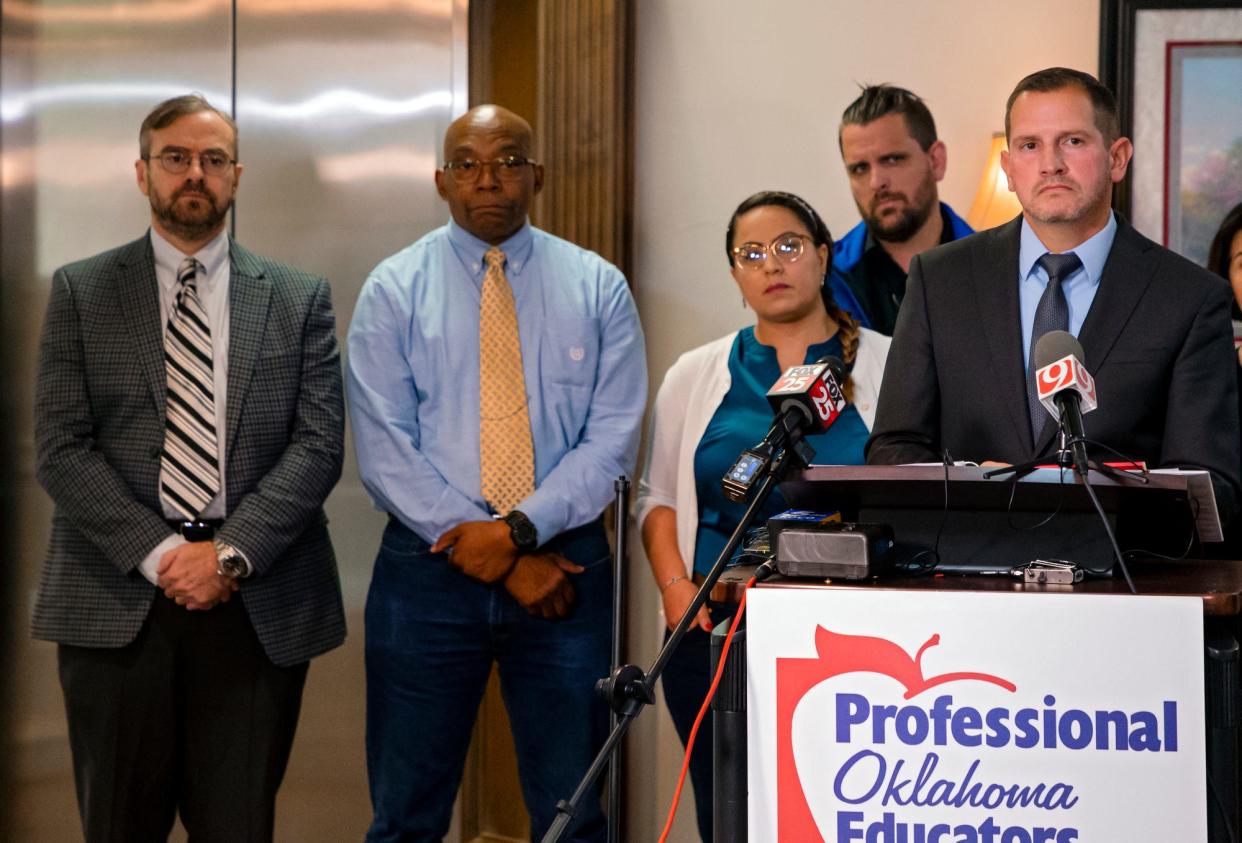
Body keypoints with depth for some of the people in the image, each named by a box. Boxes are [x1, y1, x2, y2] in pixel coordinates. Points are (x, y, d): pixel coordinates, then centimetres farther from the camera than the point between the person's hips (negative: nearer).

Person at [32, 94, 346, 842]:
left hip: (259, 604, 1)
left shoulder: (299, 299, 9)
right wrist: (158, 554, -12)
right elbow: (61, 449, -1)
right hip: (117, 599, 0)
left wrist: (232, 553, -12)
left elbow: (319, 443, 1)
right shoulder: (80, 292, 7)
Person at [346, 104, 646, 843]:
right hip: (429, 569, 0)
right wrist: (494, 554, -12)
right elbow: (385, 449, -6)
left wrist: (520, 529, -15)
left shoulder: (598, 287, 5)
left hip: (565, 564, 1)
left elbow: (612, 440, -2)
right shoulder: (395, 290, 2)